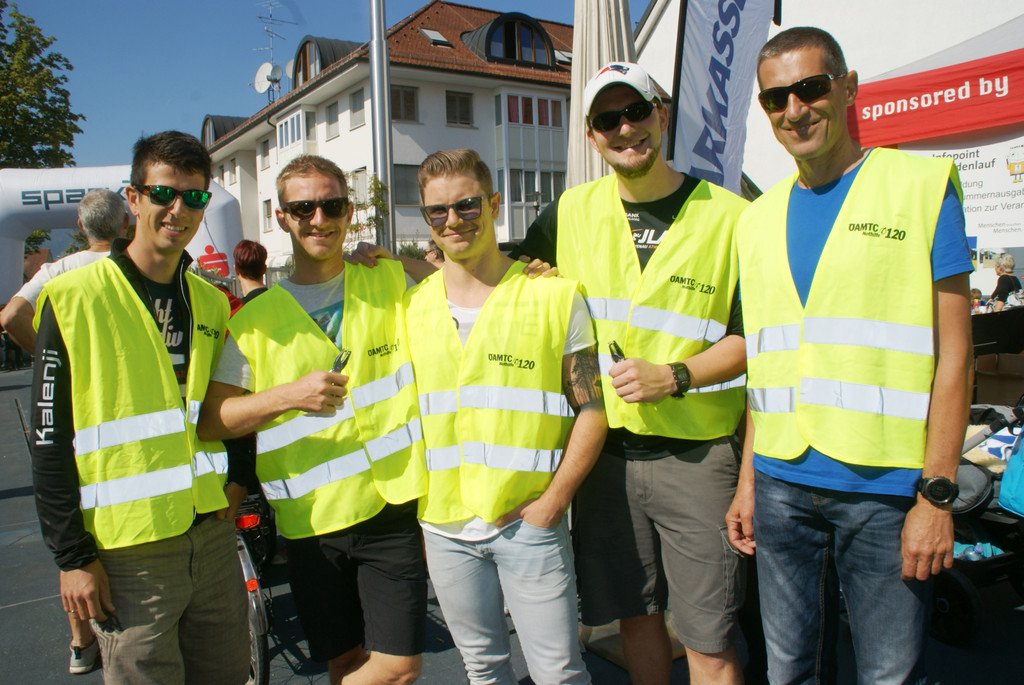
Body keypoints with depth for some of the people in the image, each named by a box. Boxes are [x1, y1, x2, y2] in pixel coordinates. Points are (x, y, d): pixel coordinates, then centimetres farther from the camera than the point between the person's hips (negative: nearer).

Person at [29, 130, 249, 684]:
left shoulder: (210, 302, 8)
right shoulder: (75, 298, -8)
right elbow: (50, 441, -8)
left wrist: (239, 477, 6)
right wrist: (72, 556, -9)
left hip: (213, 535, 5)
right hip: (127, 551, -5)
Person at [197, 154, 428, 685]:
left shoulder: (391, 284, 3)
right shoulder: (256, 320, 2)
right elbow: (209, 421, -3)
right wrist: (287, 394, -18)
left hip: (392, 507, 0)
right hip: (311, 520, 1)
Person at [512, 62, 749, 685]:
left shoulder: (730, 216, -4)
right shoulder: (572, 212, 5)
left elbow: (752, 340, -2)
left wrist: (672, 377, -18)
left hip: (698, 454, -3)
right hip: (606, 450, 3)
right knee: (636, 614, 17)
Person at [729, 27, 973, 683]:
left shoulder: (922, 185, -1)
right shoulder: (759, 218, 12)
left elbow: (953, 353, -5)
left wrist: (937, 495, -10)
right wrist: (748, 480, 13)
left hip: (885, 487, -4)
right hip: (782, 485, 4)